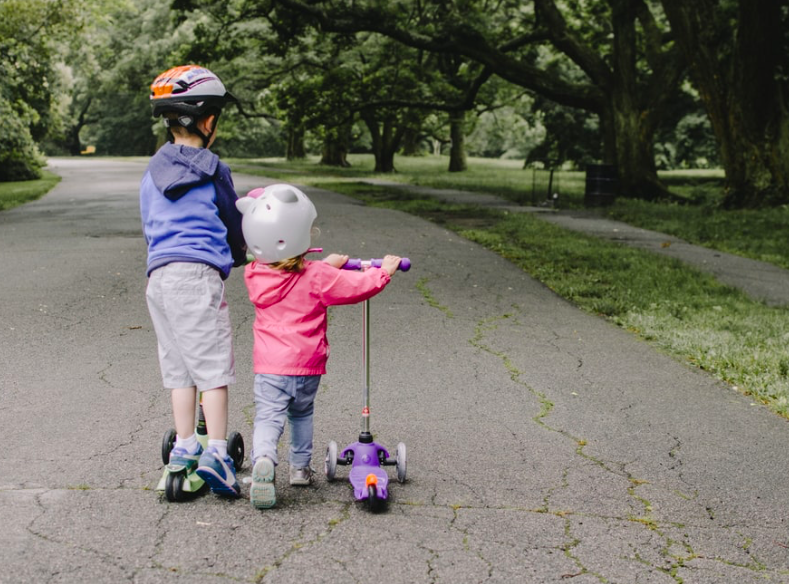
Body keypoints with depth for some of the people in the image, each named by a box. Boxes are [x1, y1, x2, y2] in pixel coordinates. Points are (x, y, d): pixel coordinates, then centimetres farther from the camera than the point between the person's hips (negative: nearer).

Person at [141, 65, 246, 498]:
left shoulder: (152, 173, 15)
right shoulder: (211, 169, -2)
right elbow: (233, 223, 8)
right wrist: (239, 256, 28)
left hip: (157, 276, 6)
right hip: (198, 272, -6)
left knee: (178, 366, 14)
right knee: (213, 366, -4)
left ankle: (184, 447, 18)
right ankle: (216, 453, -9)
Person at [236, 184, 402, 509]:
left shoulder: (254, 275, 0)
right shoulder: (317, 277, -11)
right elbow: (359, 286, -7)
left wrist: (328, 265, 26)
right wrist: (385, 269, 11)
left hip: (270, 365, 1)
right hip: (308, 365, 0)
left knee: (268, 416, -5)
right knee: (302, 413, 21)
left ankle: (263, 459, -31)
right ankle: (300, 466, 29)